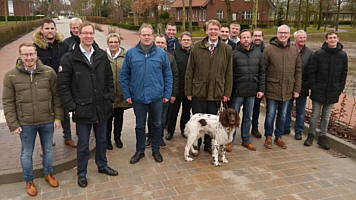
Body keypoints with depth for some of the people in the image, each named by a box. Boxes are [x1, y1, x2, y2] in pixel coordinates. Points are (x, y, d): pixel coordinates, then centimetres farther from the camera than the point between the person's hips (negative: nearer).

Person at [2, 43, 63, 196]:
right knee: (27, 153, 13)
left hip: (47, 121, 1)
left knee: (48, 149, 17)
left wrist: (58, 117, -2)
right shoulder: (11, 76, -7)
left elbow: (56, 96, 0)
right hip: (25, 123, -1)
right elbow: (8, 102, -3)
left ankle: (48, 174, 40)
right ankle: (29, 181, 34)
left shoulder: (49, 72, -5)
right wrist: (13, 124, -5)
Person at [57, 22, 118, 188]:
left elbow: (109, 80, 10)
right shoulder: (69, 58, -9)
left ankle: (102, 165, 40)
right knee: (83, 144, 11)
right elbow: (62, 85, -9)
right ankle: (81, 173, 30)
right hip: (82, 110, -3)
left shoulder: (102, 56, 3)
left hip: (102, 109, 4)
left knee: (102, 140, 20)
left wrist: (109, 99, 3)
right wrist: (72, 106, -12)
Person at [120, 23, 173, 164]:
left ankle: (156, 150, 30)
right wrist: (126, 94, -2)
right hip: (138, 97, 0)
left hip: (156, 97, 0)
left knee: (157, 124, 12)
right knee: (140, 125, 13)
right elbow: (124, 76, 2)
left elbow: (168, 75, 3)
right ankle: (140, 150, 30)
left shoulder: (161, 53, 0)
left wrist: (167, 94, -1)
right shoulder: (131, 53, -1)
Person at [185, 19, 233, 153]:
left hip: (216, 93, 1)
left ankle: (208, 145, 29)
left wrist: (227, 93, 1)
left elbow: (228, 73, 5)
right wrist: (188, 91, -2)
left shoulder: (227, 49, 3)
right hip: (198, 92, -1)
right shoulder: (197, 47, 1)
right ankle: (196, 145, 26)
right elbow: (189, 71, 2)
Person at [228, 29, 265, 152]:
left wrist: (261, 89, 3)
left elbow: (262, 72, 9)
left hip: (252, 92, 4)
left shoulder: (258, 53, 6)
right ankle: (230, 141, 18)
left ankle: (246, 140, 27)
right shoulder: (234, 54, -6)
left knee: (248, 117, 14)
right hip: (237, 91, -3)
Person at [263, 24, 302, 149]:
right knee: (270, 114, 6)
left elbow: (298, 71, 9)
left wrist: (297, 89, 5)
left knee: (283, 115, 14)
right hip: (272, 89, -3)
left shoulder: (294, 51, 7)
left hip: (287, 90, 4)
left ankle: (278, 137, 28)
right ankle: (268, 137, 22)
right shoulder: (269, 49, -5)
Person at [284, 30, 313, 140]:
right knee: (287, 109, 11)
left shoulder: (310, 53, 1)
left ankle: (298, 131, 24)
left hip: (303, 87, 1)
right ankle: (286, 128, 27)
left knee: (300, 111, 10)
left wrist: (310, 85, -3)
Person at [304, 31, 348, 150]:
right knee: (315, 115, 6)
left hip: (333, 92, 2)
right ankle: (311, 135, 21)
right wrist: (313, 87, -8)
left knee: (326, 116, 12)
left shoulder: (343, 55, 2)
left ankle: (322, 137, 22)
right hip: (318, 91, -2)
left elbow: (344, 74, 7)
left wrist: (340, 89, 2)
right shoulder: (318, 54, -6)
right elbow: (311, 72, -4)